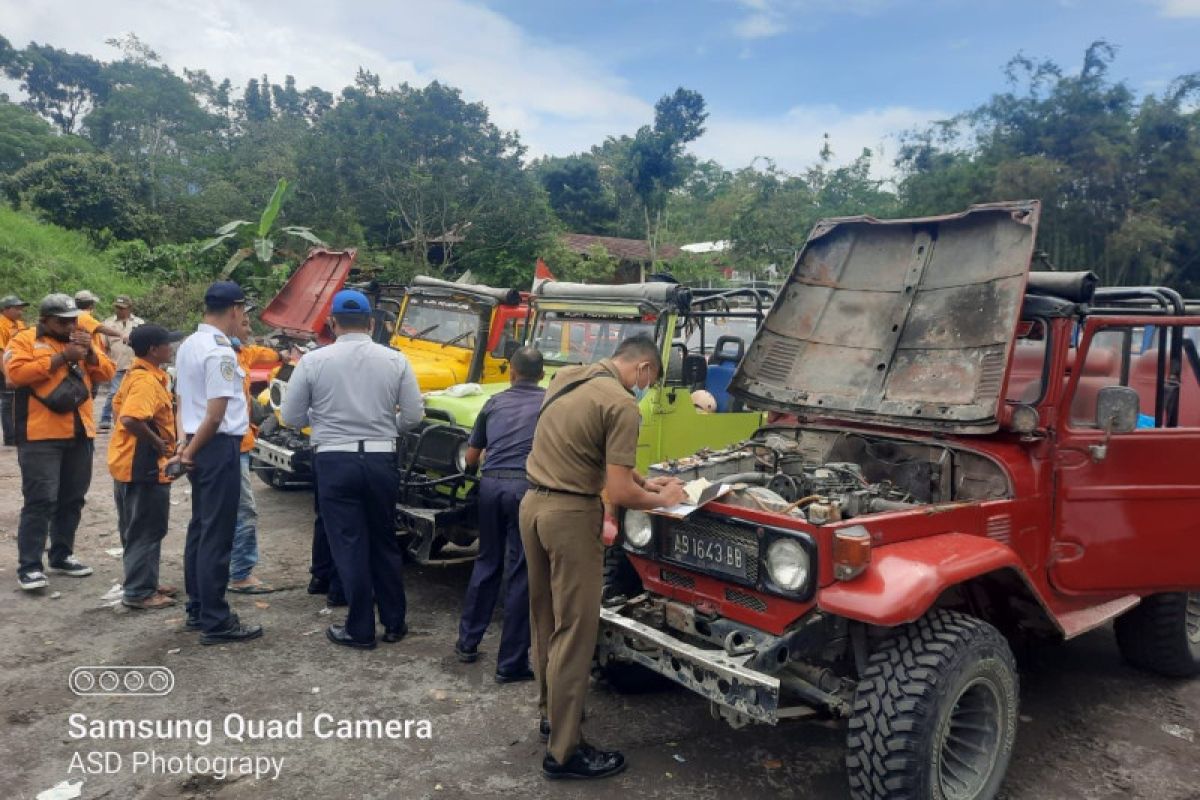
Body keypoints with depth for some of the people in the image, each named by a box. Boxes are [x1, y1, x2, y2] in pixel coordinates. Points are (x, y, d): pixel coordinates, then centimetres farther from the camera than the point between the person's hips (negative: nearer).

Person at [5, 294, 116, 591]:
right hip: (41, 437, -6)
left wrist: (90, 353, -7)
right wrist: (61, 358, -18)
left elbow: (106, 373, 10)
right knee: (40, 500, -8)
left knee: (72, 499, 12)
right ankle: (29, 566, -1)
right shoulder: (24, 340, 0)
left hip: (79, 434, 6)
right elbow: (17, 372, -16)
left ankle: (62, 556, 24)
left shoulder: (81, 341, 17)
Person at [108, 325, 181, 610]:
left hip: (130, 462, 11)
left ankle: (143, 583, 29)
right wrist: (157, 442, -21)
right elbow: (130, 419, -33)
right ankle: (139, 592, 7)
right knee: (147, 531, -1)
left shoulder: (137, 374, 11)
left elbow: (120, 404, 23)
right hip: (145, 465, -11)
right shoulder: (147, 380, -21)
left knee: (138, 529, 18)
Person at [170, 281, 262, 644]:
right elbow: (216, 413, -20)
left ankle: (197, 610, 26)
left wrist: (189, 447, 14)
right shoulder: (220, 352, -17)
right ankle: (215, 621, 3)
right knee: (217, 535, -4)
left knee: (200, 529, 16)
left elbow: (184, 399, 15)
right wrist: (191, 450, -8)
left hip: (199, 447, 10)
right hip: (218, 447, -10)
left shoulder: (188, 346, 11)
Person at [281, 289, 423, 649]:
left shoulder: (314, 361, -5)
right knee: (385, 542, 16)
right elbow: (413, 415, 0)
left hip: (335, 461, -2)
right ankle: (394, 623, 24)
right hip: (381, 460, 2)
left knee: (349, 545, 7)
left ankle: (360, 630, 14)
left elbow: (291, 417, 1)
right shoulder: (394, 360, -2)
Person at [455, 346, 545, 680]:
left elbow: (471, 458, 21)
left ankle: (467, 641, 30)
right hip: (527, 486, -3)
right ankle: (510, 663, 8)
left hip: (491, 484, 4)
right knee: (522, 573, 3)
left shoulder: (494, 403, 16)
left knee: (487, 562, 21)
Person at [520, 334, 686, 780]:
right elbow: (618, 494, -18)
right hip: (570, 515, -9)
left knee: (545, 619, 21)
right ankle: (563, 753, 12)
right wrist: (662, 498, 2)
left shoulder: (566, 378, 10)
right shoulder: (622, 405, -15)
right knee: (574, 630, 2)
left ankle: (551, 711, 39)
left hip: (533, 504, 9)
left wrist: (641, 481, 19)